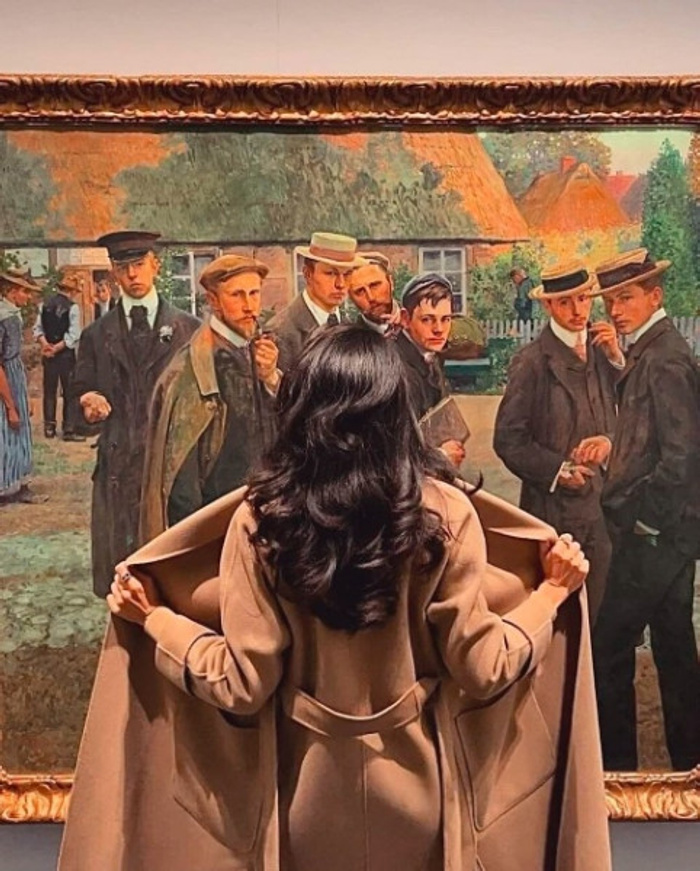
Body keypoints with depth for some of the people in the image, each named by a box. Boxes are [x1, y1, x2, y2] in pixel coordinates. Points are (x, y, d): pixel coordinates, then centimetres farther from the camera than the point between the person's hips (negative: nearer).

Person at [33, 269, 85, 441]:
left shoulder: (45, 304, 4)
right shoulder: (72, 307, -12)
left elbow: (38, 329, 1)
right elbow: (73, 336, -17)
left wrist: (46, 344, -7)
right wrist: (57, 348, -10)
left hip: (48, 354, 5)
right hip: (66, 355, -5)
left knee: (49, 391, 13)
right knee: (70, 392, 2)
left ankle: (49, 427, 19)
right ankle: (69, 430, 3)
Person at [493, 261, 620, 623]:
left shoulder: (601, 351, 7)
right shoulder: (532, 361, -10)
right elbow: (508, 439, -11)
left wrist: (609, 441, -10)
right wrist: (559, 471, -13)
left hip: (601, 504, 5)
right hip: (554, 508, -5)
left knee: (593, 616, 14)